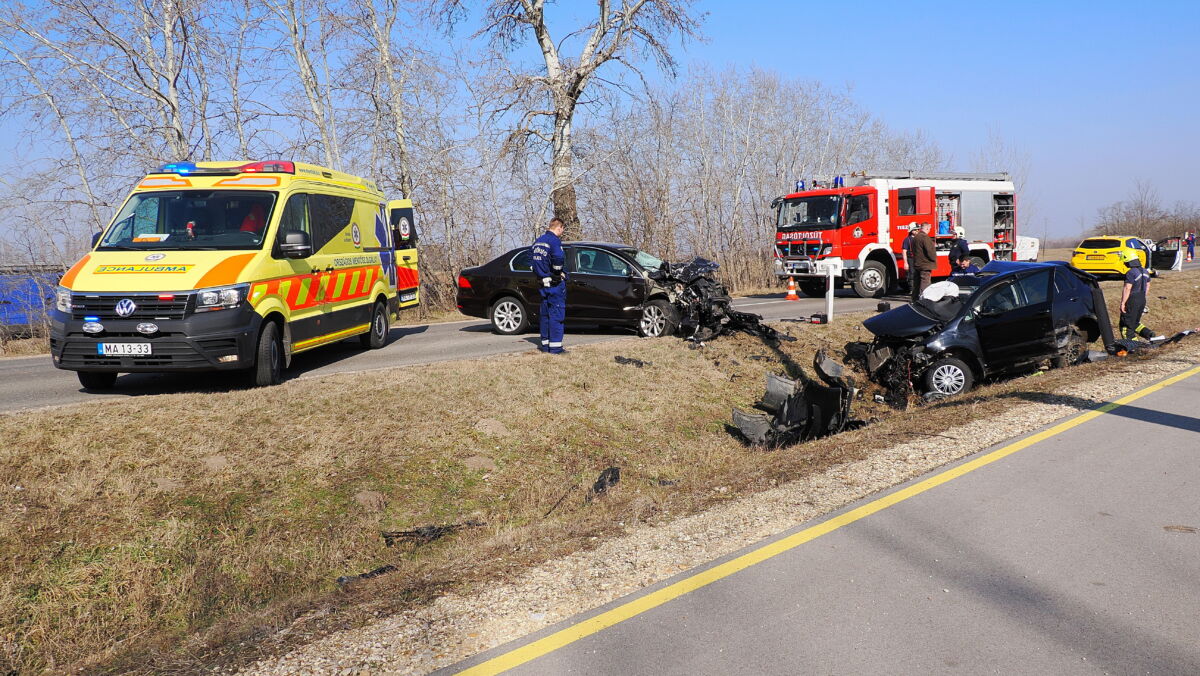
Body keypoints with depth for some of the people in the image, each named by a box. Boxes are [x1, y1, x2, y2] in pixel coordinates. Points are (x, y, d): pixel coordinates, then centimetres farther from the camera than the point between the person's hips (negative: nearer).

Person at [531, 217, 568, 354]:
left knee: (545, 313, 15)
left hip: (543, 282, 8)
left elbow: (531, 255, 19)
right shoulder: (554, 240, -15)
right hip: (555, 283, -8)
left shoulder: (538, 241, 12)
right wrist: (558, 272, -14)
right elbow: (558, 258, -31)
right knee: (556, 313, -4)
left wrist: (539, 273, 14)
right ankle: (555, 346, -5)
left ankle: (545, 343, 20)